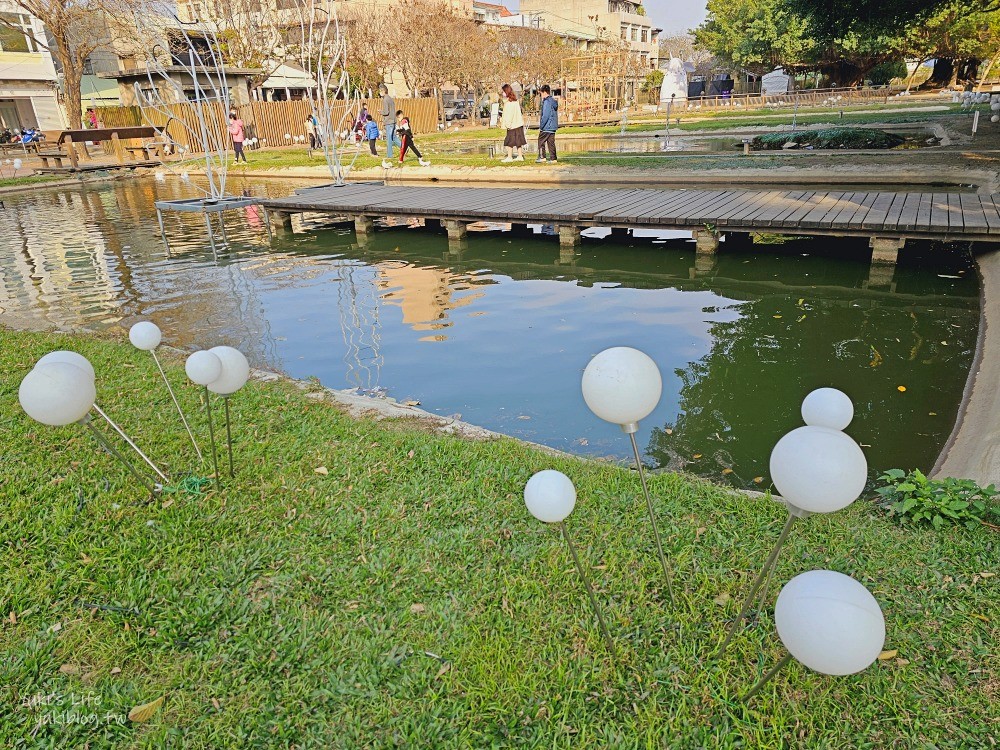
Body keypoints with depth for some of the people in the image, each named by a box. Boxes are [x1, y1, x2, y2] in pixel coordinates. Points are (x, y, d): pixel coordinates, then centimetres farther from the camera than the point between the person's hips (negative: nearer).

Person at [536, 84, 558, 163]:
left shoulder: (547, 102, -15)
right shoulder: (554, 101, 12)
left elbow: (545, 116, -20)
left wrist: (541, 127, -15)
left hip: (546, 127, -8)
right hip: (553, 126, 8)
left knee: (541, 141, 3)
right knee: (551, 142, 9)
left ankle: (542, 157, 4)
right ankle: (553, 158, 8)